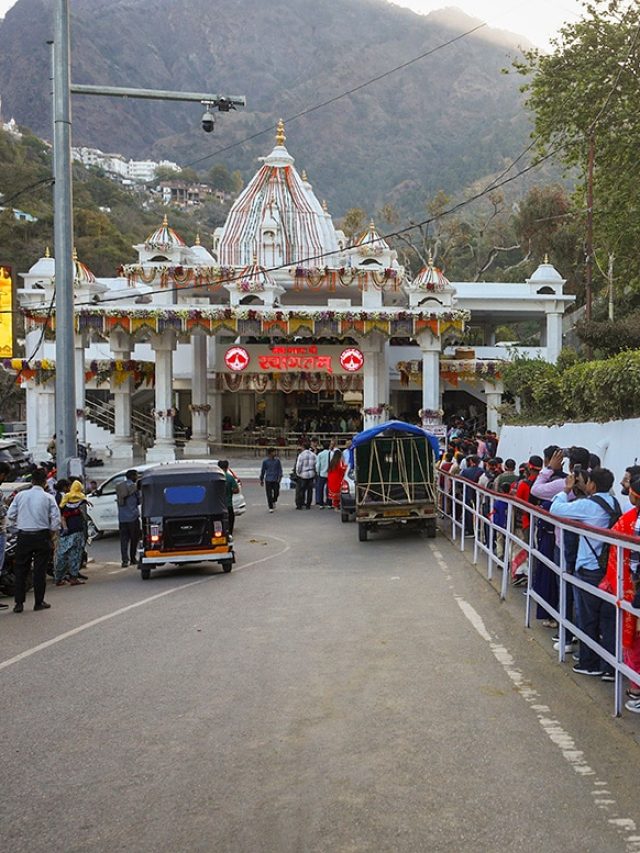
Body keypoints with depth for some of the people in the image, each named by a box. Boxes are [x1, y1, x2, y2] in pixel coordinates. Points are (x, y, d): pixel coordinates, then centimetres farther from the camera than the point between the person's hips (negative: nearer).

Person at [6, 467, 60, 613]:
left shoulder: (20, 496, 3)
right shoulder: (48, 498, -3)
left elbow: (10, 516, 3)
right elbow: (56, 518, -7)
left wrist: (14, 529, 17)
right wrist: (51, 534, 7)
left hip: (23, 537, 2)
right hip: (41, 536, -2)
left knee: (20, 570, 8)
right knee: (40, 571, 5)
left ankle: (19, 603, 5)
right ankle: (39, 602, 9)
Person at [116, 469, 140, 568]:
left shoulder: (119, 486, 9)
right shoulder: (134, 486, -8)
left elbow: (118, 499, 16)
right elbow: (139, 500, -2)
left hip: (122, 518, 4)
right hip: (133, 516, -4)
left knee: (124, 539, 2)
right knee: (134, 538, 9)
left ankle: (125, 560, -6)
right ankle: (132, 558, 13)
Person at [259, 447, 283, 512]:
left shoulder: (277, 460, 3)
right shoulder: (265, 461, 1)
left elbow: (280, 469, 4)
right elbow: (263, 470, 10)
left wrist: (280, 477, -10)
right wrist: (261, 480, 13)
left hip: (276, 480, 1)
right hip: (268, 480, -1)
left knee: (276, 492, 1)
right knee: (269, 494, -2)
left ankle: (274, 501, 34)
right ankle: (270, 507, 8)